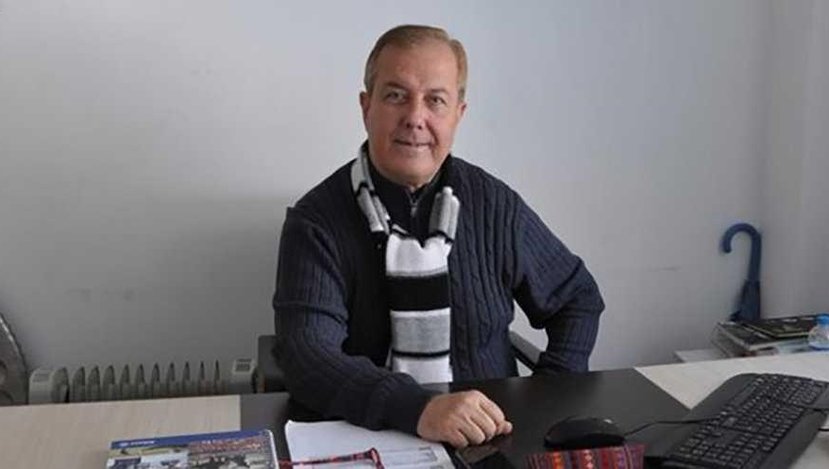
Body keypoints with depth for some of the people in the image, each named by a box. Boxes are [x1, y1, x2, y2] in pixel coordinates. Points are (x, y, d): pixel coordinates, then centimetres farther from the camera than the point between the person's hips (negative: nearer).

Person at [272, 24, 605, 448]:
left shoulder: (494, 206, 0)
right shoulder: (316, 222, -9)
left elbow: (578, 298, 11)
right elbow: (307, 356, -20)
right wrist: (417, 409, -35)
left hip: (489, 440, 3)